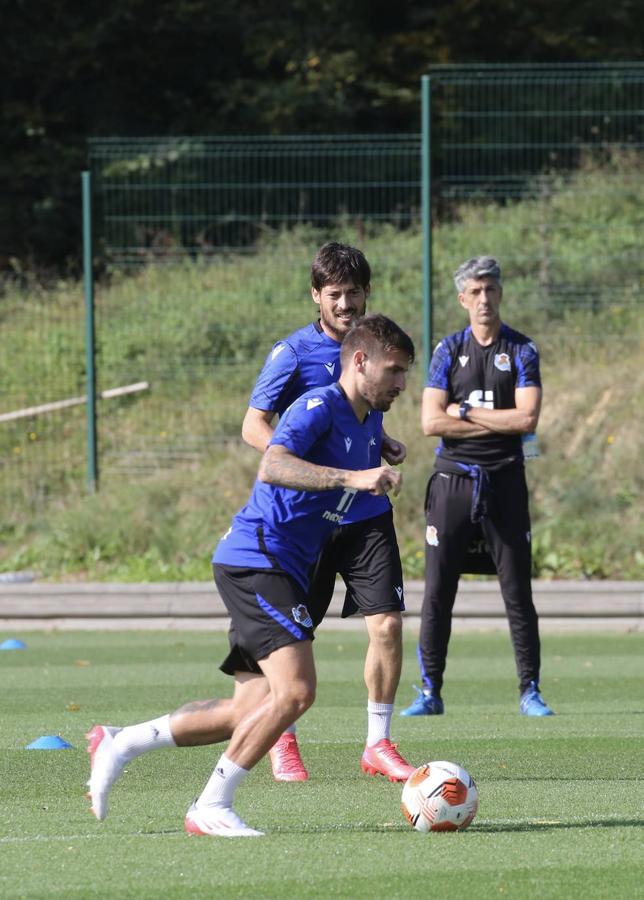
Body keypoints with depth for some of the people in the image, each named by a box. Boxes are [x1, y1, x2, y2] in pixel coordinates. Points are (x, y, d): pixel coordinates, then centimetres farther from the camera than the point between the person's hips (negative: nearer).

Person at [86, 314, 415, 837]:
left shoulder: (369, 423, 15)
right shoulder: (319, 407, -13)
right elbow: (273, 466, -32)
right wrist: (353, 477, -38)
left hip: (282, 572, 10)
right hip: (256, 560, -10)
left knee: (255, 712, 12)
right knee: (296, 691, -21)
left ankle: (118, 744, 21)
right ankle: (212, 808, -11)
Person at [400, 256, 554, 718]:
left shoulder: (522, 351, 3)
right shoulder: (449, 350, 6)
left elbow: (527, 419, -10)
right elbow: (432, 422, -5)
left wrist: (464, 412, -8)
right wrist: (498, 422, -8)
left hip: (504, 482, -1)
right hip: (453, 481, 1)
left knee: (518, 593, 1)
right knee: (437, 592, 0)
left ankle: (530, 692, 6)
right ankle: (430, 692, 6)